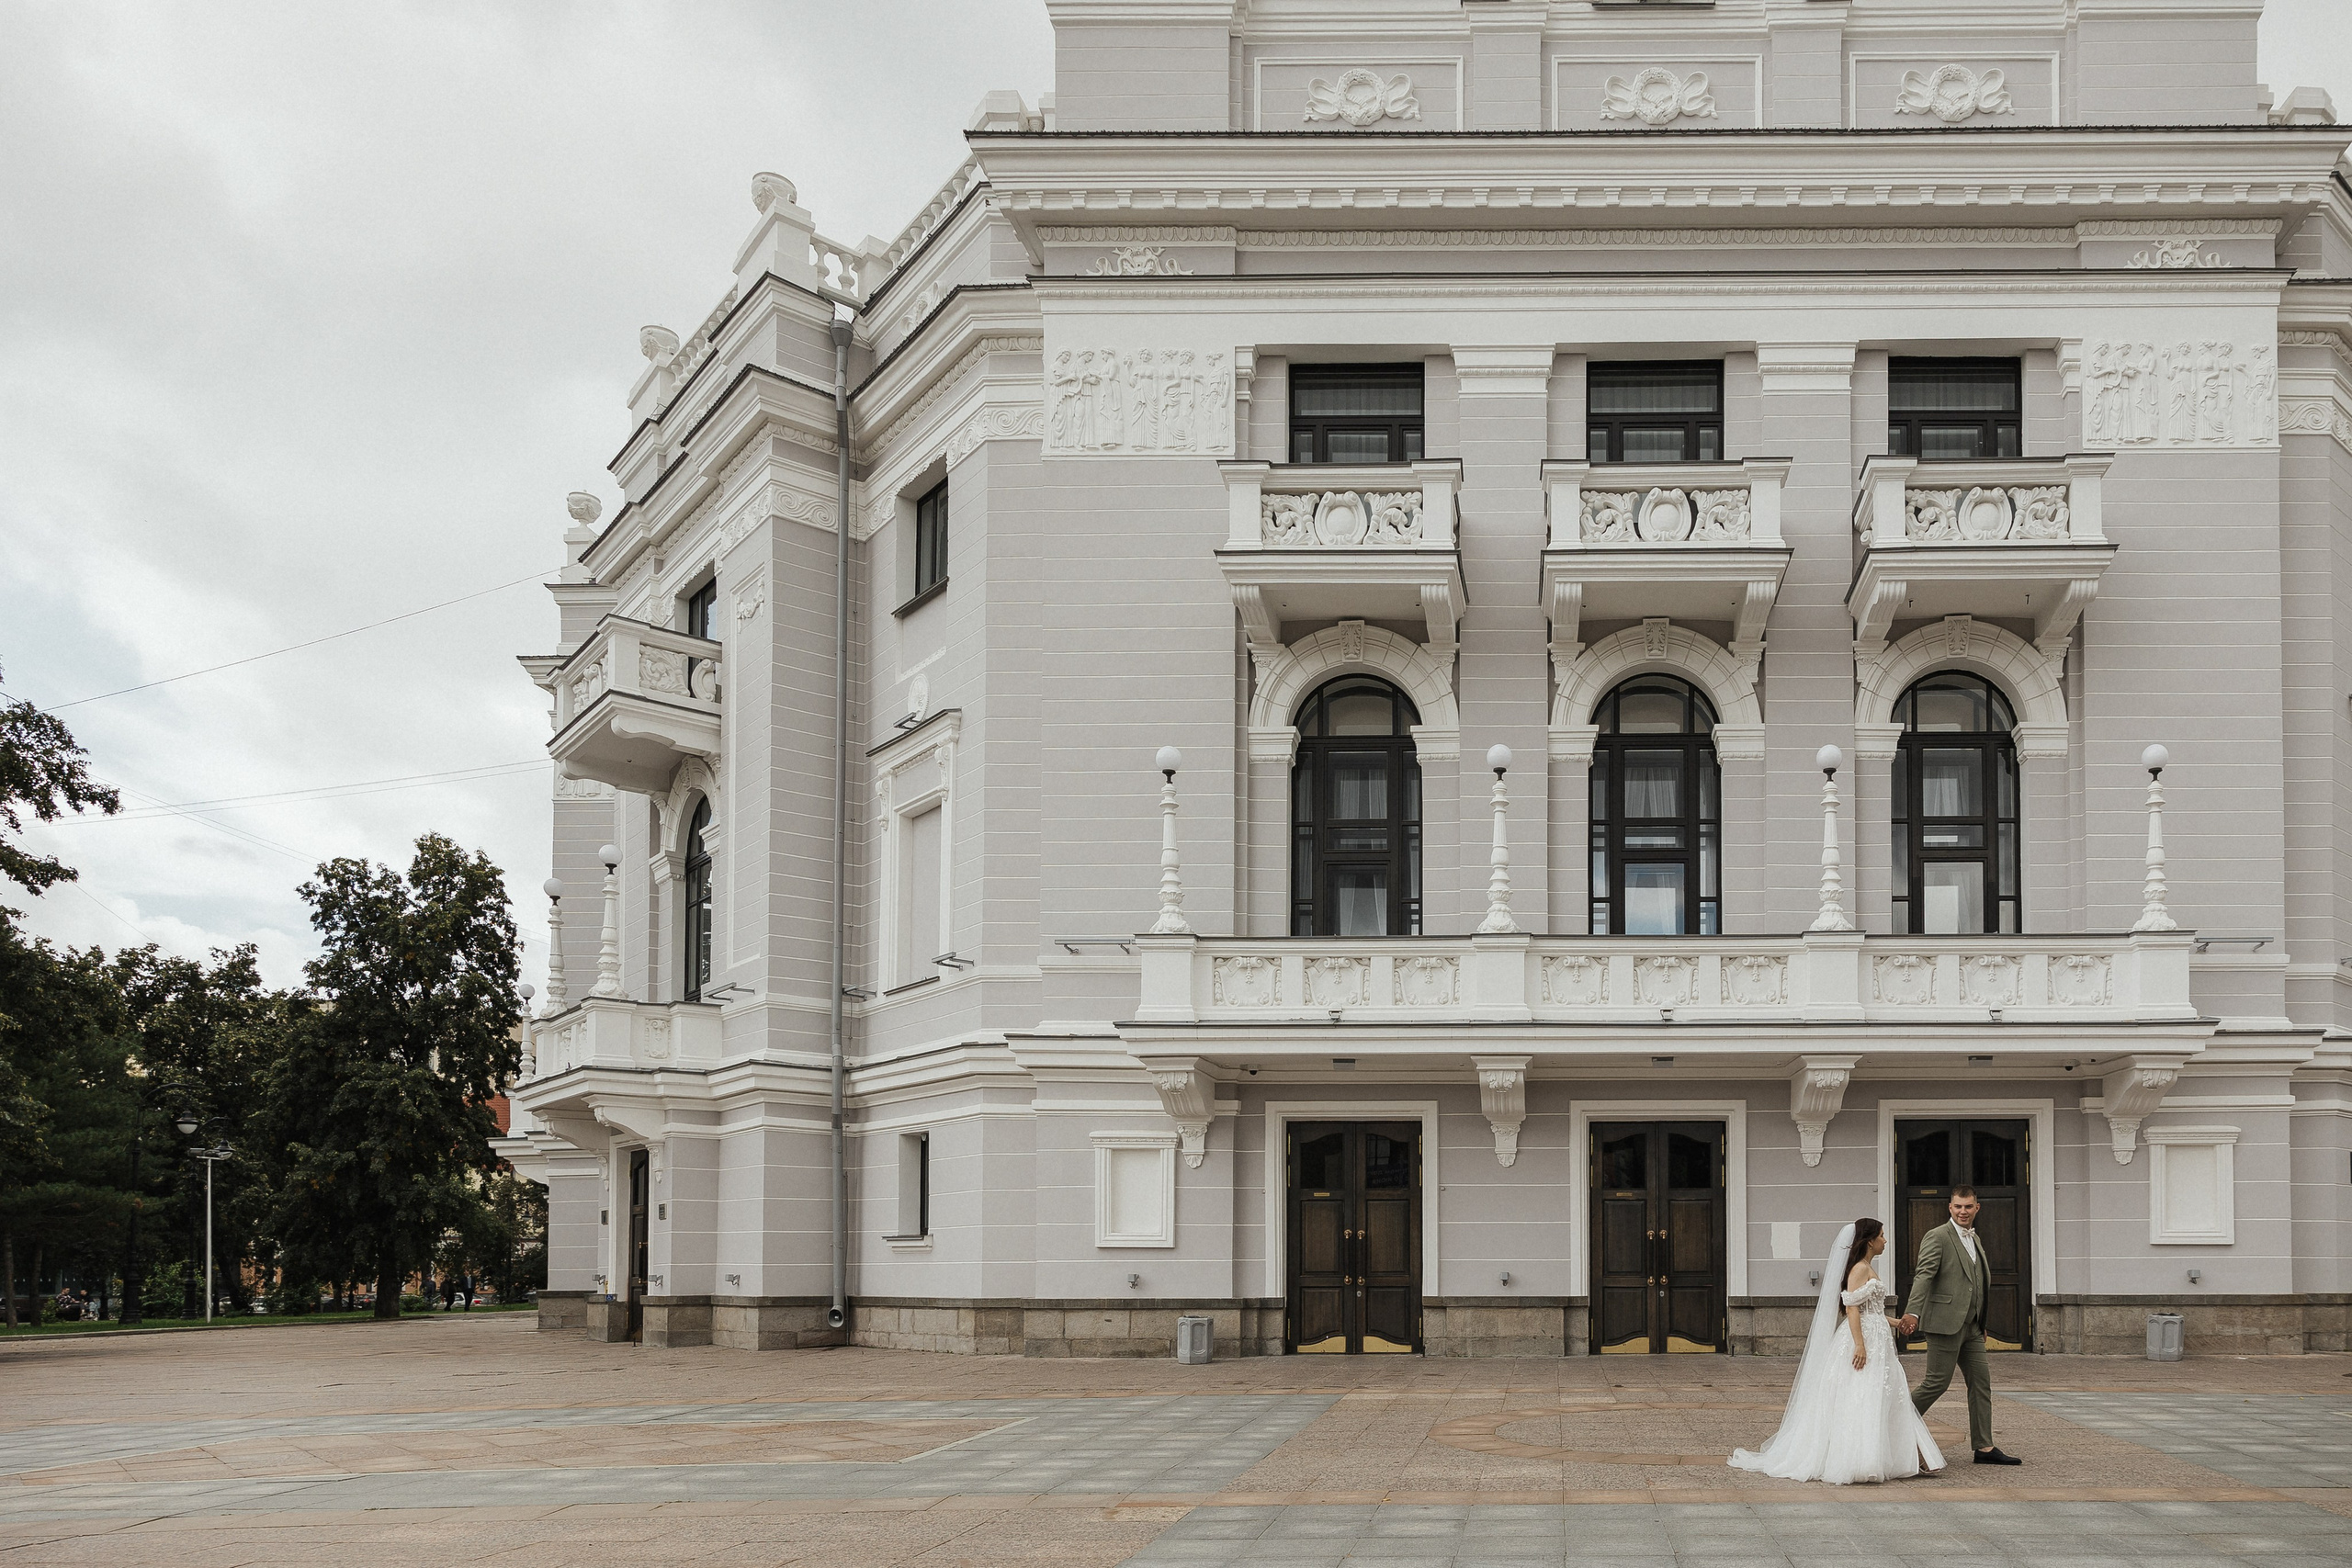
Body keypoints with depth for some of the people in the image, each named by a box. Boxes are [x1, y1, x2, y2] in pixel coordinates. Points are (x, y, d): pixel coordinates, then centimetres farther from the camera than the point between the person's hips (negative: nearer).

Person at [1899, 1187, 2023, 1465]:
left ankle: (1984, 1448, 10)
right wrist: (1912, 1312, -31)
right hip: (1946, 1324, -8)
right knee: (1938, 1381, -7)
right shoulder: (1937, 1237, -8)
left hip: (1971, 1326, 8)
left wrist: (1982, 1324, 22)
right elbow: (1924, 1275, -19)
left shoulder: (1975, 1239, 18)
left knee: (1981, 1382, 6)